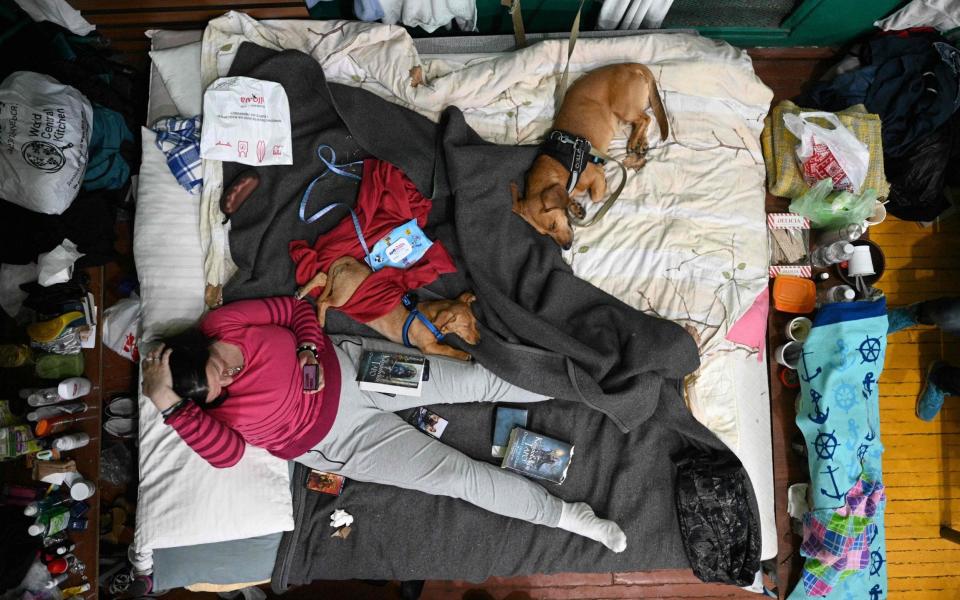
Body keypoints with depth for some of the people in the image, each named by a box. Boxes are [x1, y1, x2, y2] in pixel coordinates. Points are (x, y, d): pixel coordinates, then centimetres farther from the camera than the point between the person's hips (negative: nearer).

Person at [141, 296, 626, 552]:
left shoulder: (222, 323, -9)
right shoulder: (206, 410, -11)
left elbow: (295, 309, 1)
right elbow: (226, 451, -30)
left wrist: (310, 350, -15)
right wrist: (169, 405, -40)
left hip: (347, 369, 3)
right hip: (344, 443, -2)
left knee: (479, 380, -4)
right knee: (453, 474, -11)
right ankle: (564, 515, 2)